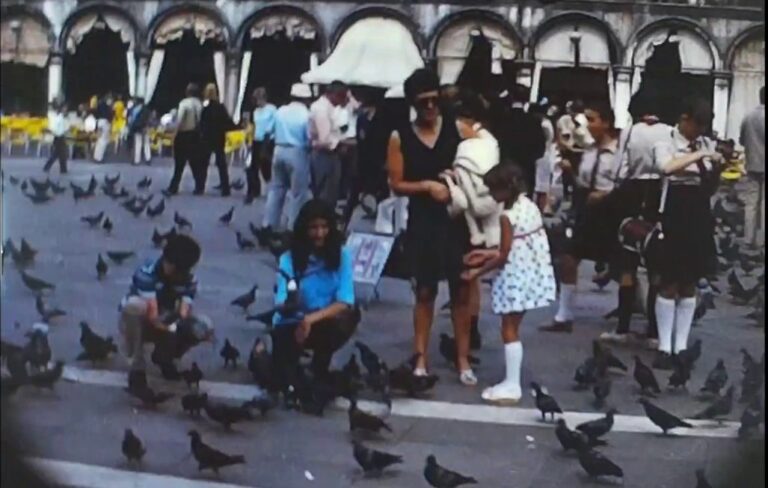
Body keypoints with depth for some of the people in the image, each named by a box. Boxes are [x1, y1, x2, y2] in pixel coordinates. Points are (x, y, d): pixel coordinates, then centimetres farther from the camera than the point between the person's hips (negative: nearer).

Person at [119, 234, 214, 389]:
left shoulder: (189, 279, -11)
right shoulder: (147, 273, -27)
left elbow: (183, 314, -21)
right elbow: (152, 314, -34)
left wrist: (178, 324, -43)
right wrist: (168, 329, -48)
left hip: (167, 326, 4)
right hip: (140, 325, -4)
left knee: (205, 326, -21)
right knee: (134, 305, -40)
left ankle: (164, 356, 6)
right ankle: (137, 364, -21)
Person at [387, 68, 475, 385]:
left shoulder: (457, 128, 1)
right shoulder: (400, 138, 0)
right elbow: (396, 184, 0)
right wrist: (427, 185, -15)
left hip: (457, 219, 0)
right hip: (422, 222, 0)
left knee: (461, 292, 4)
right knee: (424, 292, 7)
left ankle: (463, 359, 12)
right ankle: (421, 359, 14)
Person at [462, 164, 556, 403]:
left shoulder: (508, 216, -19)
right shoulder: (530, 205, 6)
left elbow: (504, 257, -15)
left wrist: (478, 272, -4)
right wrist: (490, 253, 16)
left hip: (516, 279, -8)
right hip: (532, 275, 8)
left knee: (509, 330, 2)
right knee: (512, 328, 16)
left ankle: (512, 386, 8)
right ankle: (512, 382, 21)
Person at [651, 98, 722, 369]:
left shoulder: (707, 143, 9)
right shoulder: (666, 144, -7)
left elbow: (713, 181, 9)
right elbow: (667, 167, -30)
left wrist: (720, 164, -9)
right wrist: (699, 155, -28)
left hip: (700, 215, 5)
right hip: (676, 215, -5)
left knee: (690, 284, 9)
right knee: (670, 283, -1)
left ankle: (681, 346, 16)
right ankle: (664, 347, 6)